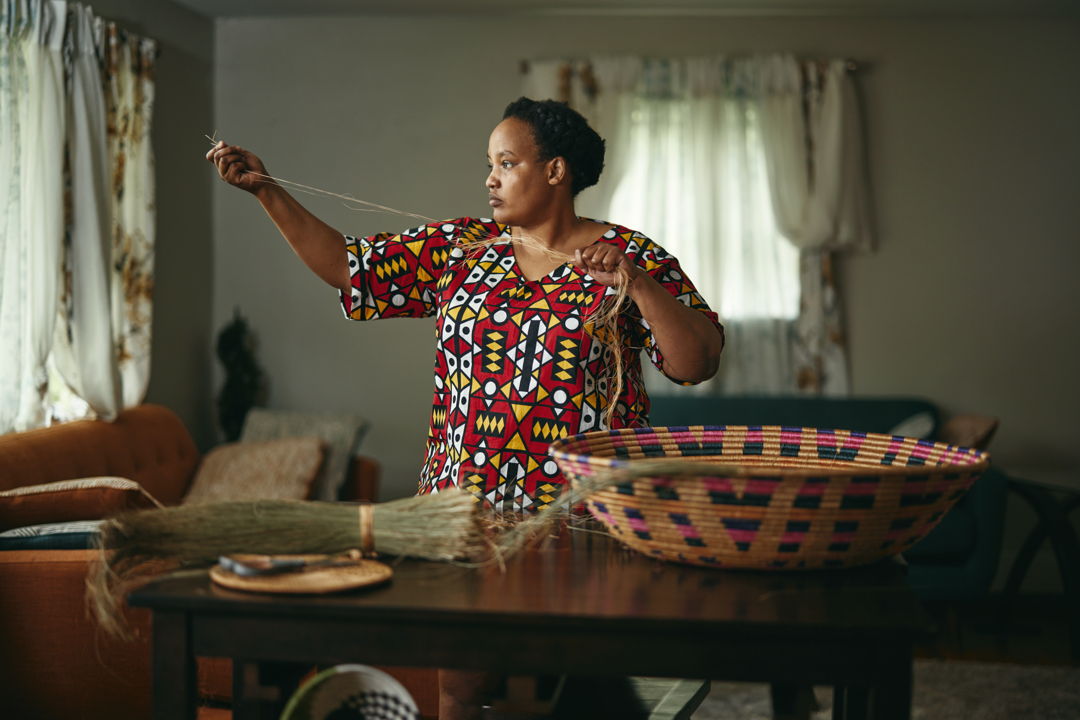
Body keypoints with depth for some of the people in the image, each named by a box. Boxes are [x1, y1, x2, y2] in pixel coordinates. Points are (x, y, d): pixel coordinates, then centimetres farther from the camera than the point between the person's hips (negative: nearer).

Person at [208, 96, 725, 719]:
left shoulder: (630, 256, -2)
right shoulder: (461, 248, 9)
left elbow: (699, 363, -8)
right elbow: (350, 268, 6)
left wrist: (637, 283, -21)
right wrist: (267, 191, 1)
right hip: (467, 505, 4)